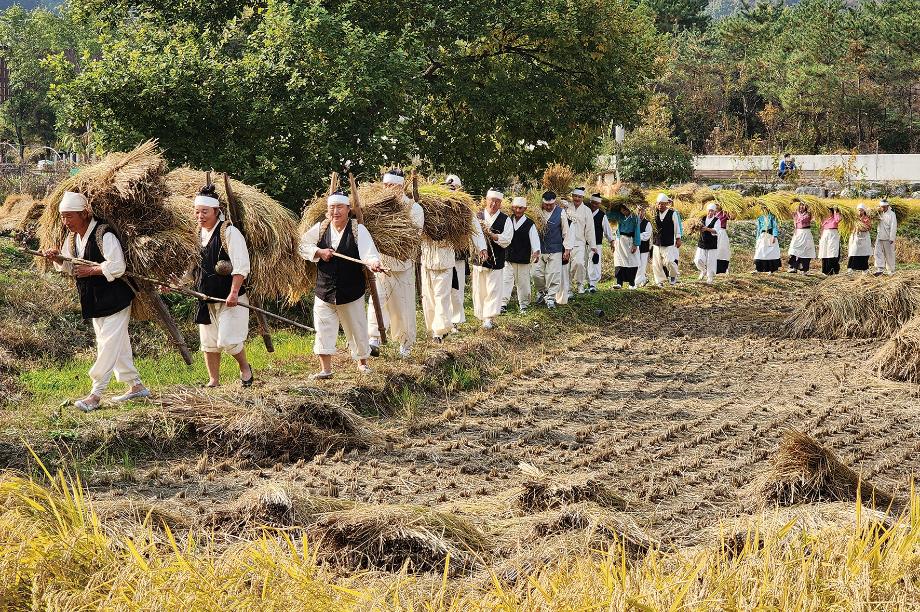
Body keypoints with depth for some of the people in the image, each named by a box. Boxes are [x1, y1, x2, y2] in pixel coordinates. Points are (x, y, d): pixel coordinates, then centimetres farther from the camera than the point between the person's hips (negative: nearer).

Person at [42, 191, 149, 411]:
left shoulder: (103, 236, -21)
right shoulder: (72, 238, 6)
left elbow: (118, 267, -26)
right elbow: (70, 266, 18)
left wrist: (90, 270, -21)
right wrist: (58, 259, -3)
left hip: (114, 300, -9)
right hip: (94, 301, 9)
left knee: (108, 346, -9)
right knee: (118, 346, 15)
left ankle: (96, 394, -9)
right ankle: (136, 386, 25)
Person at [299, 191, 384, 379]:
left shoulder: (358, 230, -9)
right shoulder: (320, 228, 1)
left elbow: (368, 252, -21)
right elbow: (302, 245, 6)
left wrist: (373, 263, -43)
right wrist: (319, 252, -11)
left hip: (351, 292, -2)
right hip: (324, 291, 2)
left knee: (357, 328, 11)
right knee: (324, 329, 0)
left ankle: (362, 362, 32)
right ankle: (325, 369, 6)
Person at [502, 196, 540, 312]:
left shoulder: (530, 224, -3)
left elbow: (535, 240, -7)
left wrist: (536, 252, -21)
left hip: (523, 260, -2)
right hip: (508, 258, 2)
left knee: (523, 282, 5)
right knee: (506, 281, -2)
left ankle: (523, 304, 18)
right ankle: (503, 303, 2)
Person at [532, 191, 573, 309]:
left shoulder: (560, 212, -1)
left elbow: (566, 232, 3)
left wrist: (567, 249, -1)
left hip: (555, 250, -1)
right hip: (539, 249, 1)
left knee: (553, 275, -3)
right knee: (537, 273, 1)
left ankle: (550, 298, 7)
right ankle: (541, 292, 26)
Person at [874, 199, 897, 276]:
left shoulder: (891, 214, -9)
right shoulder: (880, 213, 8)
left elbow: (893, 226, -13)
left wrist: (892, 238, -18)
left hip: (888, 238, -6)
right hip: (879, 237, 6)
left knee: (889, 254, 4)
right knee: (878, 253, -4)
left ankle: (890, 271, 13)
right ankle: (880, 269, -5)